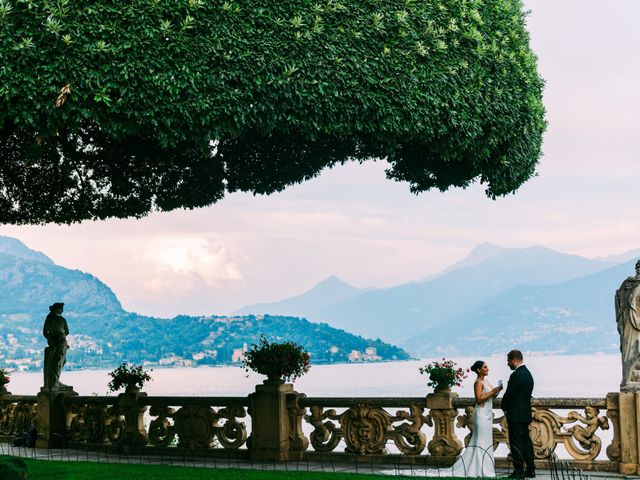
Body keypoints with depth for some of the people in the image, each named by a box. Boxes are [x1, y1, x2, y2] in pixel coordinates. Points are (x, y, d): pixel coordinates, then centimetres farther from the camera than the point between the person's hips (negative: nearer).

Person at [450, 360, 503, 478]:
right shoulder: (478, 382, -13)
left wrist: (497, 391, -2)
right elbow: (479, 399, -20)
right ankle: (481, 470, 0)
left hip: (487, 415, 9)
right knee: (481, 442, -5)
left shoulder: (485, 381, 13)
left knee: (485, 441, 11)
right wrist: (493, 391, -20)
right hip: (481, 414, -9)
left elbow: (490, 396, 14)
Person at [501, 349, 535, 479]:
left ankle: (519, 472, -2)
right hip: (525, 414, 9)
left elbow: (508, 395, -16)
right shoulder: (528, 373, 12)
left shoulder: (516, 375, -19)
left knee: (516, 443, -4)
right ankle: (530, 470, 18)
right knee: (526, 441, 13)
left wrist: (504, 407, 2)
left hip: (515, 415, -9)